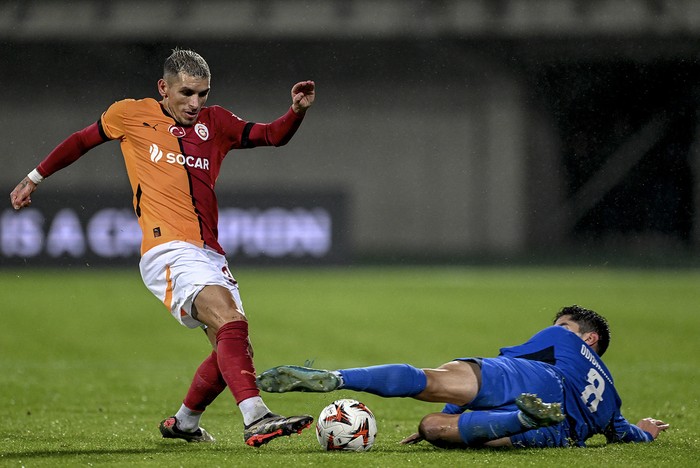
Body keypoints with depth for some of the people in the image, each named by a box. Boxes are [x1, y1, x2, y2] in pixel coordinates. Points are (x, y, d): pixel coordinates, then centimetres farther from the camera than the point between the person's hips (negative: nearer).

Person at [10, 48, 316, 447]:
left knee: (235, 351, 2)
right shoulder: (131, 115, 8)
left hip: (210, 253, 6)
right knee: (230, 321, -28)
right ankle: (256, 419, -42)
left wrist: (297, 111, -6)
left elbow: (273, 136, 14)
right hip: (169, 250, -6)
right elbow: (82, 141, 22)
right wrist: (34, 178, 29)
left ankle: (184, 423, 27)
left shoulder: (215, 123, 17)